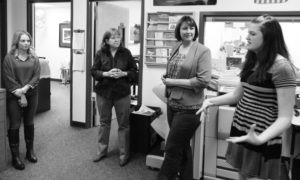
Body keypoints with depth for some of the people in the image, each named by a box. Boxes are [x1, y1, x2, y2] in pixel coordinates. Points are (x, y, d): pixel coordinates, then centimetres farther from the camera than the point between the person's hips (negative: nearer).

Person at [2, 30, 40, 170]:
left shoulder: (33, 58, 6)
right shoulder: (9, 57, -5)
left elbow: (36, 76, -1)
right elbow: (9, 79, -9)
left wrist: (25, 88, -15)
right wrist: (20, 95, -13)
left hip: (31, 95, 3)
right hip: (14, 97, -3)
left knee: (29, 123, 13)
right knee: (14, 126, 1)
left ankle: (30, 151, 27)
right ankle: (15, 156, 11)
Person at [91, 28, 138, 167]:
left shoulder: (126, 53, -2)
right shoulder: (100, 53, -2)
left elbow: (134, 71, 2)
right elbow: (94, 71, -1)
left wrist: (123, 73, -17)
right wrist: (106, 73, -18)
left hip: (122, 93, -1)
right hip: (103, 92, 1)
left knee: (123, 124, 5)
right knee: (104, 122, 15)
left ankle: (124, 154, 18)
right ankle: (102, 150, 30)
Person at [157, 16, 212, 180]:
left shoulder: (203, 51, -11)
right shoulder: (175, 48, 9)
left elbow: (203, 80, -19)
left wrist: (174, 82, -16)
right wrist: (166, 79, -1)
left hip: (188, 108, -7)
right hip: (172, 104, 7)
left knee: (172, 149, 1)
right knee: (183, 147, 19)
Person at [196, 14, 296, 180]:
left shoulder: (281, 66, -18)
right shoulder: (252, 60, 6)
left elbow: (285, 118, -20)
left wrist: (260, 139, -35)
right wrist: (211, 101, 3)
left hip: (260, 140, -7)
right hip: (240, 131, 7)